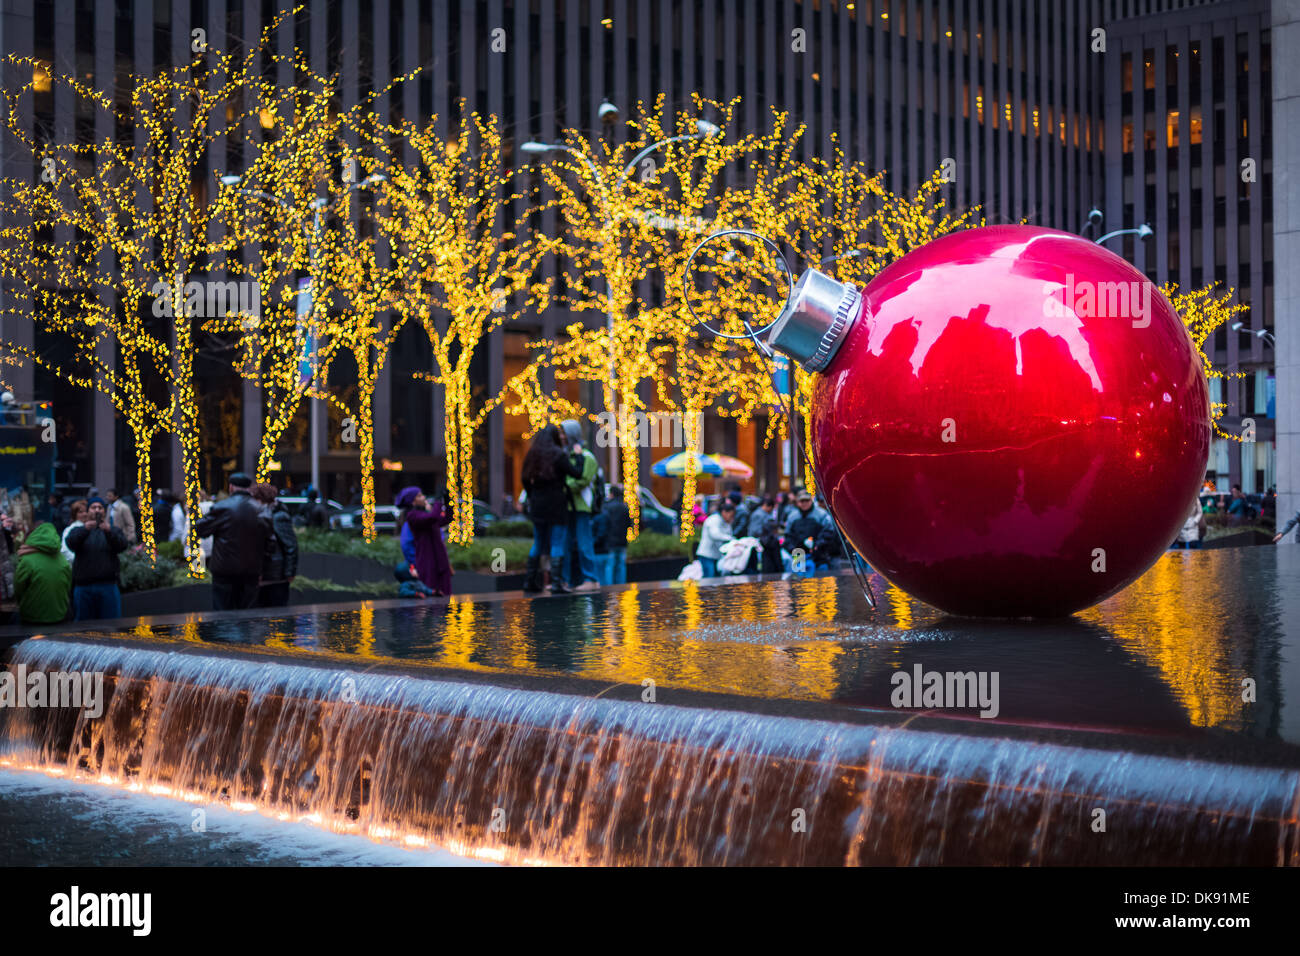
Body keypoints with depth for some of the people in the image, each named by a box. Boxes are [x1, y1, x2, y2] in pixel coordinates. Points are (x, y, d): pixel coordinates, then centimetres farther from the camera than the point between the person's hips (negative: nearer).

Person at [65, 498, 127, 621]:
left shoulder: (114, 531, 15)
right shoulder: (78, 530, 16)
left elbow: (122, 546, -6)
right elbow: (71, 543, -7)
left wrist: (109, 531, -25)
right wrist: (85, 529, -26)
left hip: (108, 586, -1)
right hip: (84, 586, 1)